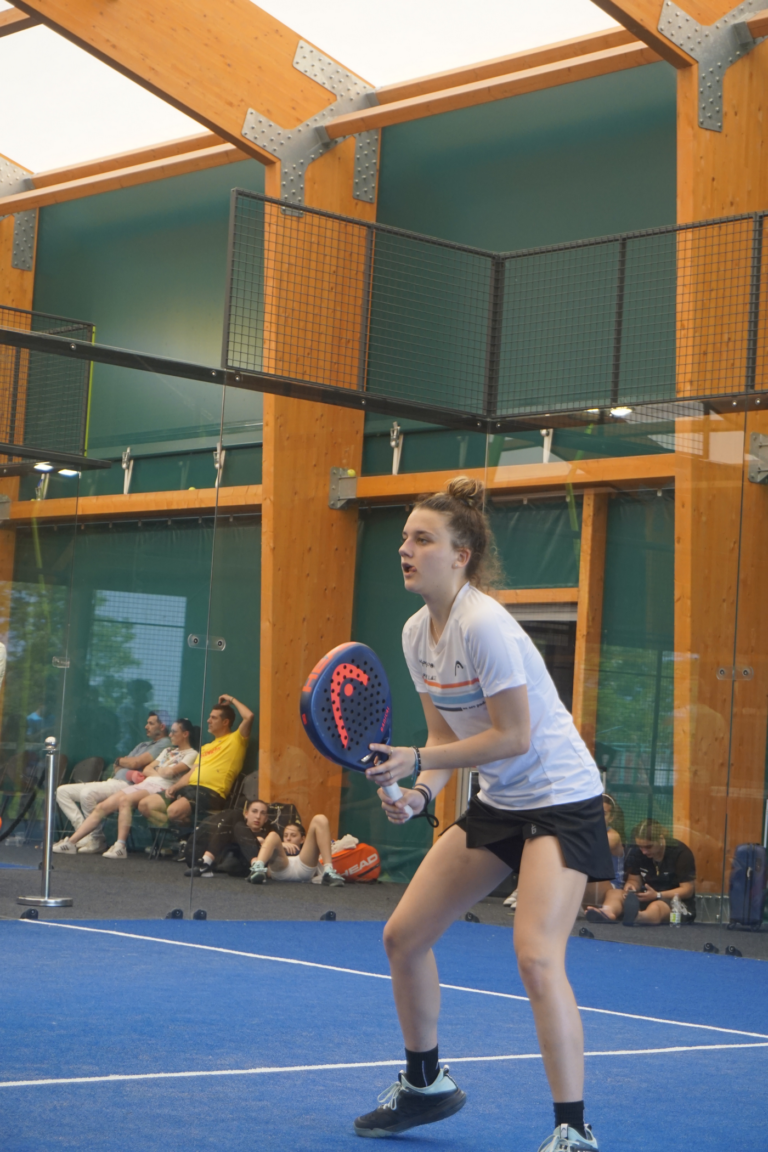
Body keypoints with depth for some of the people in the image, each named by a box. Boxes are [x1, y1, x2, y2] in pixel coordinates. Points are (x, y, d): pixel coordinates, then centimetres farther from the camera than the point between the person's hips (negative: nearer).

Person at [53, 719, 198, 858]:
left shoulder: (192, 754, 5)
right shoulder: (168, 751, 31)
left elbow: (172, 771, -11)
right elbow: (147, 769, 20)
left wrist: (155, 771, 7)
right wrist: (162, 772, 2)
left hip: (159, 789, -8)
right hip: (144, 784, 8)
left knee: (125, 800, -36)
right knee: (102, 807, -7)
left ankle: (120, 846, -42)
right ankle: (71, 842, -9)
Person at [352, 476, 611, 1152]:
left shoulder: (484, 626, -23)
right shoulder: (418, 633, 2)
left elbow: (512, 737, -23)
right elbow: (447, 735, 8)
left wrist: (416, 761, -20)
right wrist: (419, 793, -10)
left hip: (561, 798, -9)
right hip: (498, 802, 9)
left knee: (536, 957, -23)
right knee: (403, 937, 9)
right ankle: (426, 1086, 28)